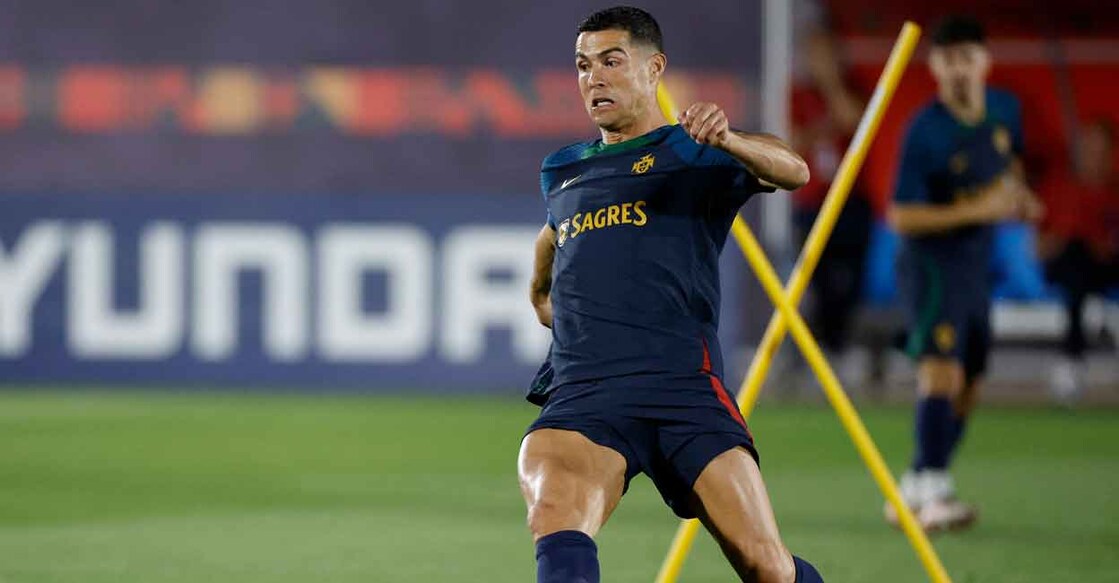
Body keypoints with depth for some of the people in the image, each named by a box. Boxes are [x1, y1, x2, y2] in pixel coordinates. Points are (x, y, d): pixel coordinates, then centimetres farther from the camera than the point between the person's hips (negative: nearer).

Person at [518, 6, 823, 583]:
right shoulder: (561, 172, 25)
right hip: (581, 392, 3)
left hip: (682, 387, -3)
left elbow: (792, 171, -13)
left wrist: (725, 140, -31)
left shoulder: (692, 153, 9)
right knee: (556, 512, -32)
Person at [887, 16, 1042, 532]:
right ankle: (932, 489, -28)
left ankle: (913, 495, 24)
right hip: (931, 261, -8)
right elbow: (901, 217, -19)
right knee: (942, 368, -23)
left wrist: (1019, 194, 3)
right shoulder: (924, 132, -20)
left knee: (967, 386, 12)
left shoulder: (1005, 109, 1)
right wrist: (975, 209, -25)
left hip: (976, 262, 8)